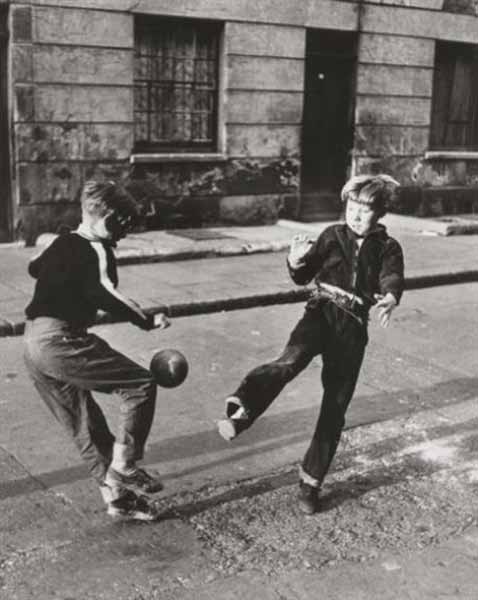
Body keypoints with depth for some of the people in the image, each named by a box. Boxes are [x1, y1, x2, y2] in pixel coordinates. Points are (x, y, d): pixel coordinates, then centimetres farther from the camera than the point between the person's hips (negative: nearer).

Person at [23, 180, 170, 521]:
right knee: (140, 384, -4)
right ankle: (122, 466, 1)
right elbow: (102, 293, -29)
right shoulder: (96, 250, -10)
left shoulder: (62, 243, 16)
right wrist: (146, 321, -28)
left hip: (34, 344, 10)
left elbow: (35, 268, 38)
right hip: (60, 341, -10)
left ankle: (116, 495, 22)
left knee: (85, 425, 15)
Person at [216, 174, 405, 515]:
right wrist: (296, 263, -16)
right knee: (290, 361, -34)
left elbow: (393, 281, -16)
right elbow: (304, 277, 8)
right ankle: (240, 413, -56)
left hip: (352, 328, 1)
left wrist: (390, 299, -40)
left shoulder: (388, 248, 4)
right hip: (321, 314, 0)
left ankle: (311, 482, 19)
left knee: (335, 408, 5)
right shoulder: (333, 236, 8)